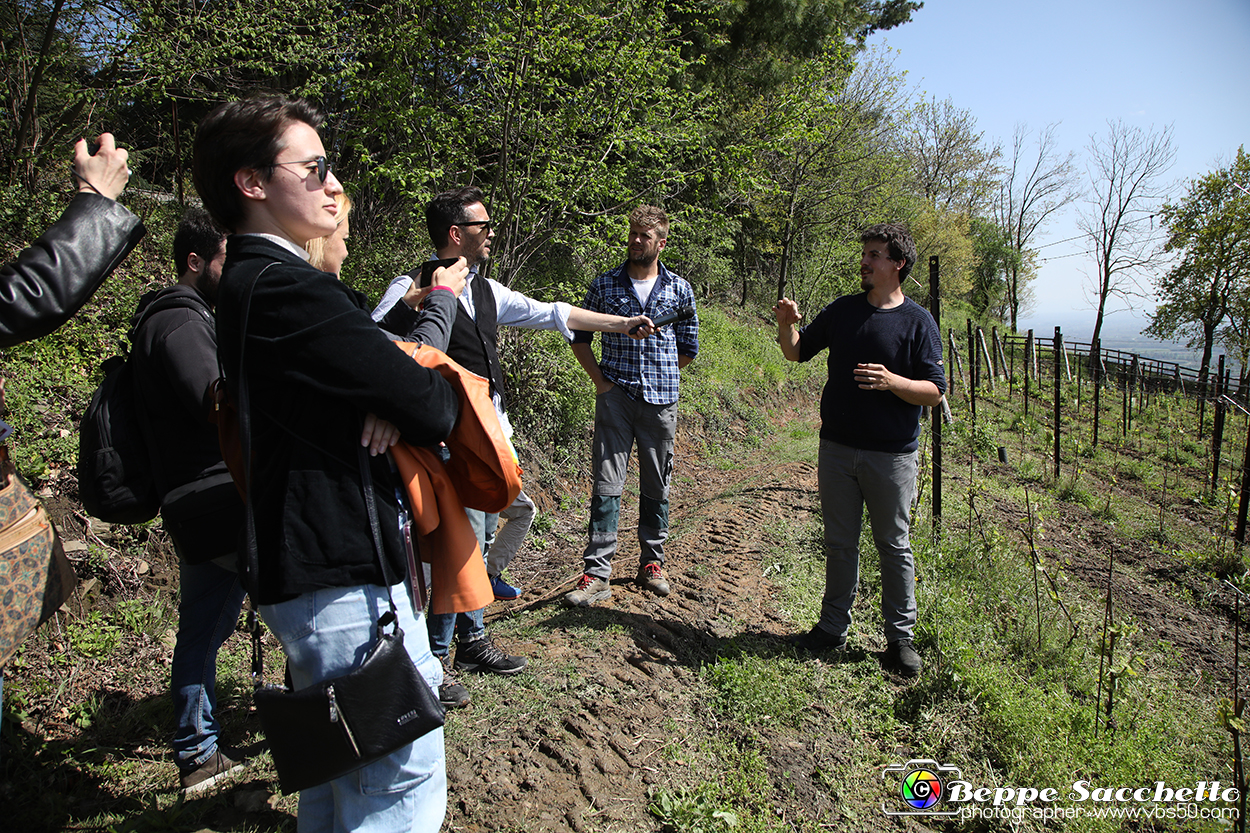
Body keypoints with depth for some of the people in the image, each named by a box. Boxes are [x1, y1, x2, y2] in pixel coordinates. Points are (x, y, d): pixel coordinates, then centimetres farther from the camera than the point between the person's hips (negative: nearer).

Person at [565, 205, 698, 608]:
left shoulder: (680, 290, 6)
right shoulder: (605, 284, 5)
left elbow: (688, 348, 15)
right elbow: (579, 336, 10)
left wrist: (659, 376, 8)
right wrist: (600, 379, 1)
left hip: (660, 400, 1)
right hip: (614, 397, -1)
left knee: (656, 486, 10)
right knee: (607, 485, -4)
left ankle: (652, 563, 24)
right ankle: (596, 574, 1)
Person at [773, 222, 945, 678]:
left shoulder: (918, 322, -5)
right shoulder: (842, 310, 7)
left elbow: (934, 392, -8)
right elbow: (798, 352, 14)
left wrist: (891, 381, -25)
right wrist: (787, 325, -6)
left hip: (892, 455, -3)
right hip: (837, 448, 4)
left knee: (894, 546, 7)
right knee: (839, 542, 12)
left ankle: (901, 637, 21)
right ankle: (833, 628, 25)